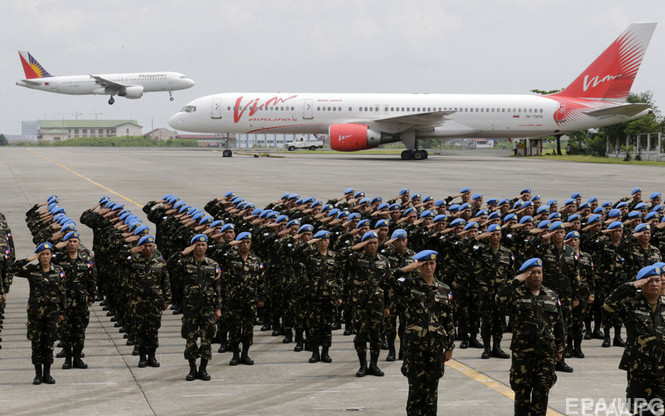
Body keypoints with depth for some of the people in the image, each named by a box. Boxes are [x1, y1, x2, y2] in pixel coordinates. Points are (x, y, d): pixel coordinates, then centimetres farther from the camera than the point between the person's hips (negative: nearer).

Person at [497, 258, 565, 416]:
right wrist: (516, 280, -17)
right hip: (522, 353, -3)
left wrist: (560, 348, 12)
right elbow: (501, 298, -22)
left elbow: (559, 324, 15)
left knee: (542, 391, 5)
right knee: (522, 391, 1)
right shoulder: (517, 294, 1)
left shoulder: (551, 296, 11)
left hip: (546, 352, 3)